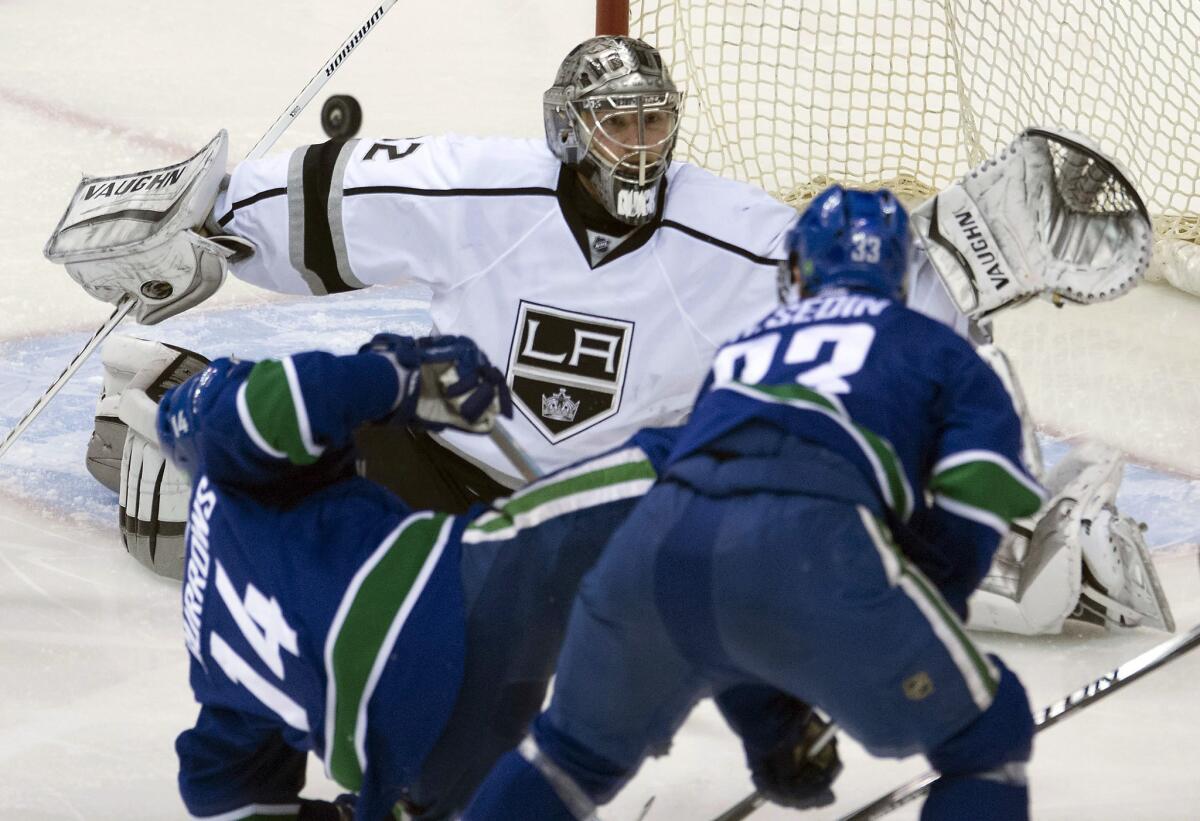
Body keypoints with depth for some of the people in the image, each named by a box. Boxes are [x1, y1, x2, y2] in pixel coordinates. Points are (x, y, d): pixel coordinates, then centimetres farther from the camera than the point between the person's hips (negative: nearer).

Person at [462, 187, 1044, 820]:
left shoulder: (744, 348, 40)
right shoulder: (936, 348, 28)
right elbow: (977, 494, 8)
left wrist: (770, 731, 45)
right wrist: (916, 638, 23)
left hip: (656, 537, 5)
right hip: (810, 542, -4)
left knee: (578, 747, 31)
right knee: (986, 735, 16)